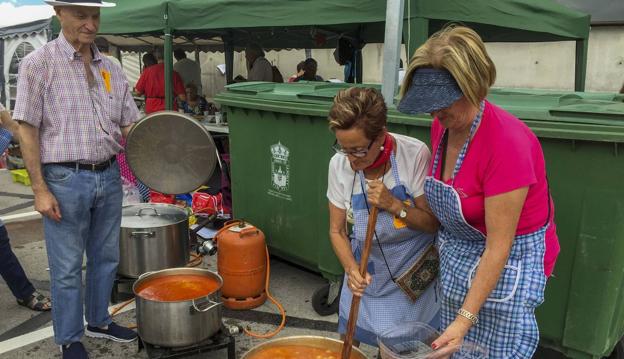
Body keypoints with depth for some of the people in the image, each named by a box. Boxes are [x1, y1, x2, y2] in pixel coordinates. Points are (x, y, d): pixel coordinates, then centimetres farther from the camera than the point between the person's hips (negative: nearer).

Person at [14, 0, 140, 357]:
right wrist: (40, 190, -12)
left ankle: (99, 321, 36)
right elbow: (27, 130, -8)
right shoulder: (39, 63, -6)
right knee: (67, 267, 6)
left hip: (109, 176, 5)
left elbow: (130, 126, 10)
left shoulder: (111, 68, 8)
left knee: (106, 257, 16)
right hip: (65, 180, -5)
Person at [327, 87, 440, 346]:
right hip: (366, 274, 3)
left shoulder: (414, 155, -23)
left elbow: (433, 222, -14)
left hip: (412, 275, -2)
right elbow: (337, 230, -4)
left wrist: (394, 205, -30)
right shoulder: (339, 165, -15)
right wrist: (351, 268, -21)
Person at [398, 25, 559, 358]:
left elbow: (499, 247, -26)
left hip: (505, 264, -6)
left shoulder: (508, 143, -29)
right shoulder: (443, 125, -6)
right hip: (456, 257, 7)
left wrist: (465, 318, -24)